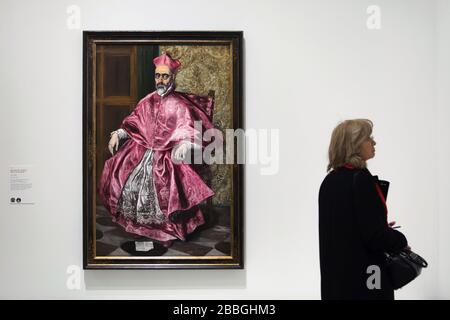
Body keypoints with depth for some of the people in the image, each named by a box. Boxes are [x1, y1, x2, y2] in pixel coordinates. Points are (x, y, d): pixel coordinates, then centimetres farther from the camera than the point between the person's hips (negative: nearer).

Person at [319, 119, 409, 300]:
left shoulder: (329, 180, 6)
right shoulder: (361, 179, -18)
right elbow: (374, 234, -20)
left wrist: (382, 230, 14)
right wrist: (400, 242, -2)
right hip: (362, 275, -8)